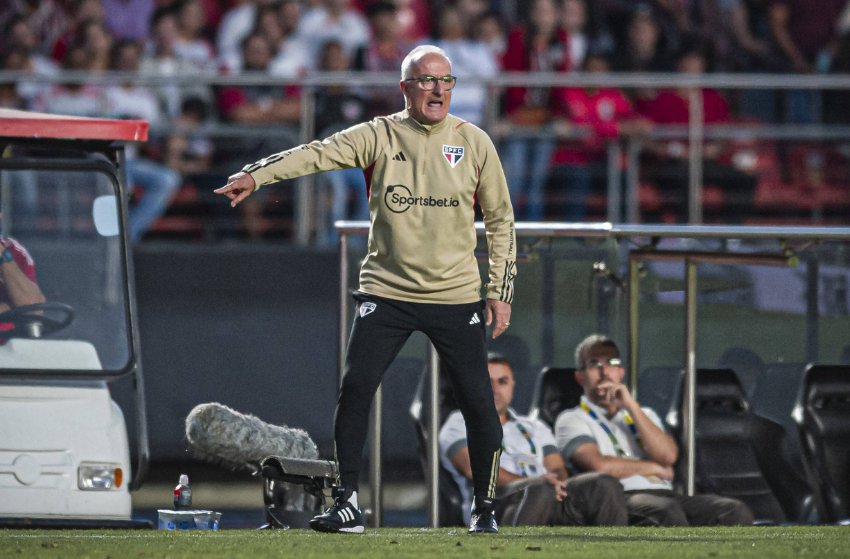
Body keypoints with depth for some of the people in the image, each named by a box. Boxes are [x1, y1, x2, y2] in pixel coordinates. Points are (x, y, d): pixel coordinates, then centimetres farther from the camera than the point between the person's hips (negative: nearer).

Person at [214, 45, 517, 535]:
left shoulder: (474, 143, 2)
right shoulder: (379, 137, -1)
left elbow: (500, 218, 8)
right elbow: (318, 154, -15)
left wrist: (501, 292, 4)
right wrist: (256, 175, -30)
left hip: (456, 298, 0)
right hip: (387, 291, 0)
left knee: (478, 401, -2)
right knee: (356, 388, -10)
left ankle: (485, 507, 14)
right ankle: (348, 503, -2)